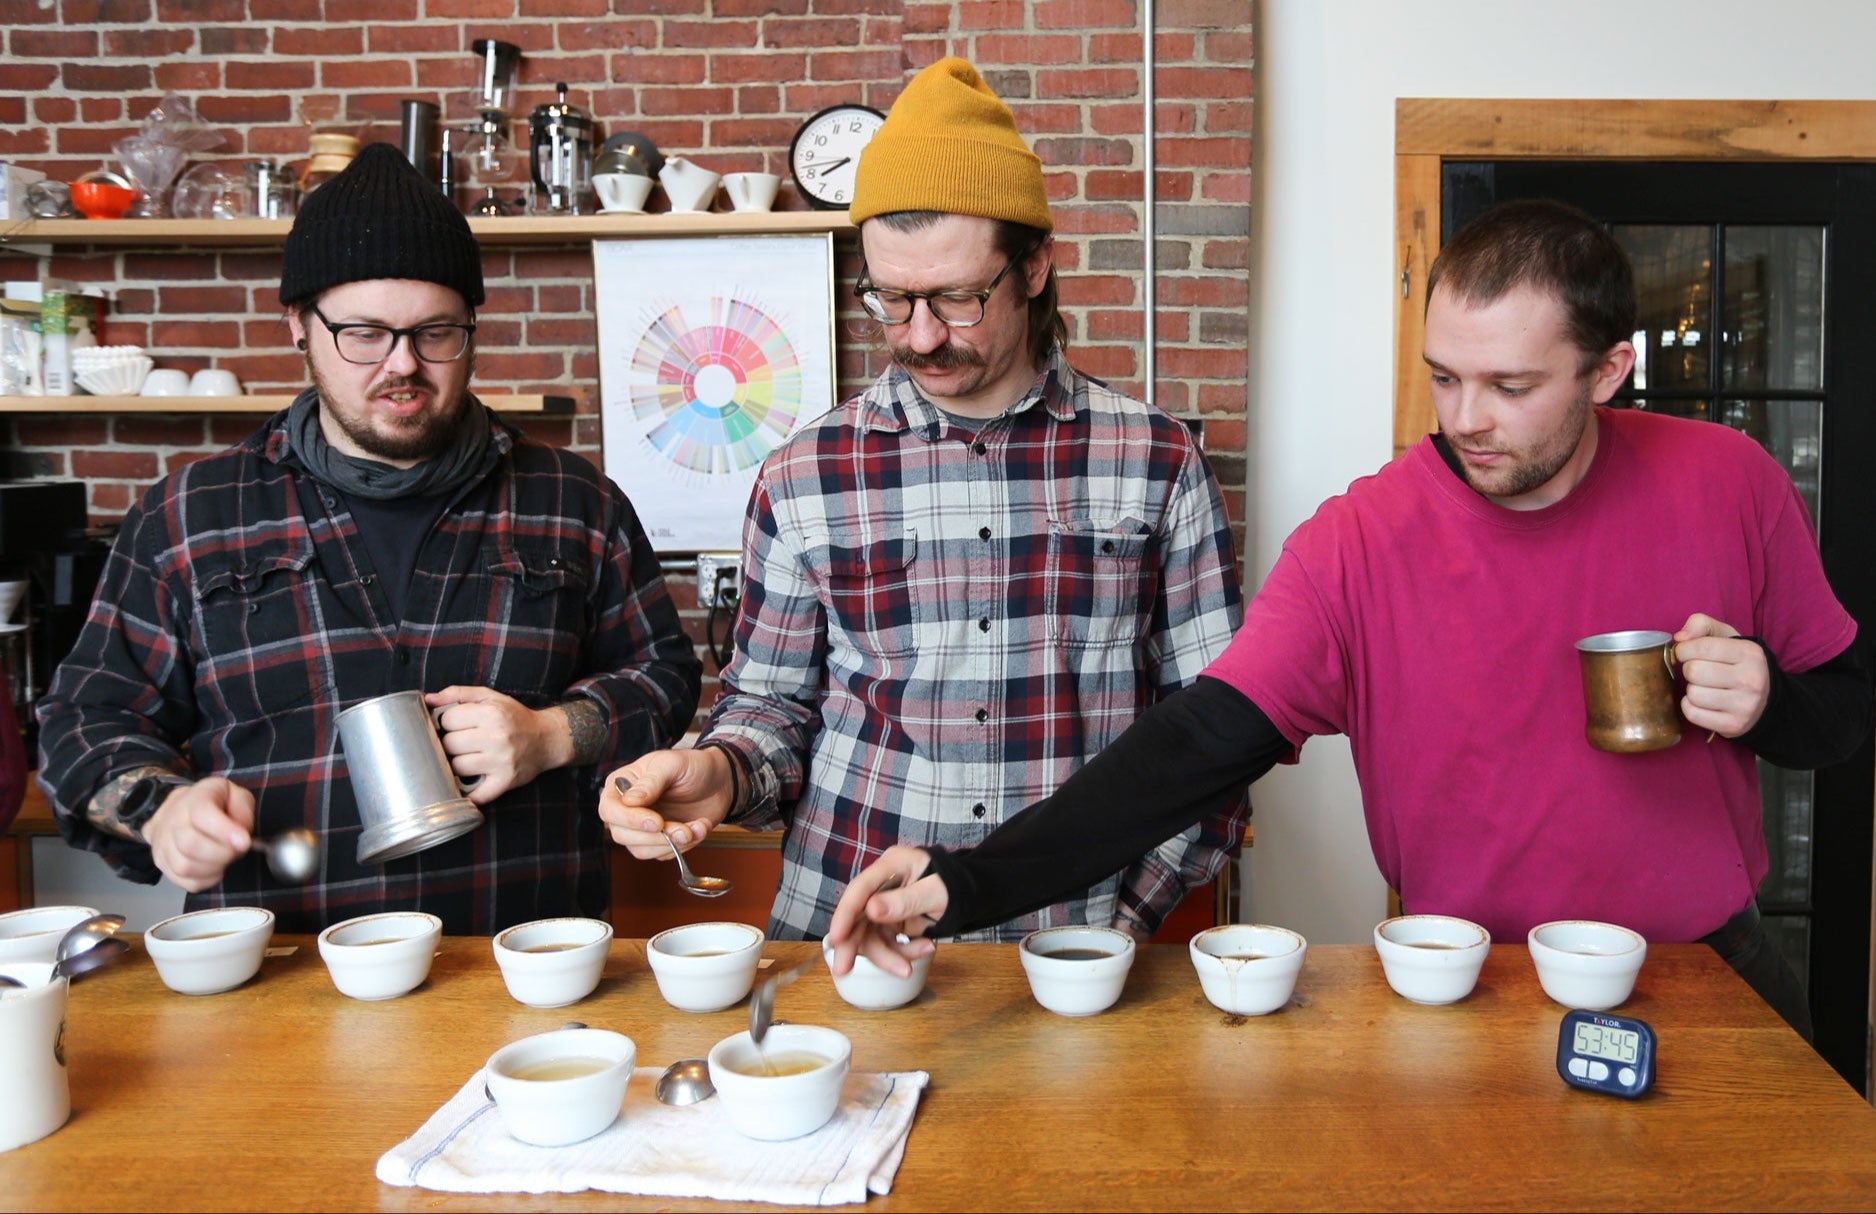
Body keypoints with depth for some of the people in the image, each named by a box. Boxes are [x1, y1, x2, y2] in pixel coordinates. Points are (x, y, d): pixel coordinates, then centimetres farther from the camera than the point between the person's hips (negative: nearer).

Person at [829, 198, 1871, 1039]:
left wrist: (1767, 702, -17)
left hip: (1711, 974, 2)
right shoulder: (1361, 542, -15)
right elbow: (1199, 744, -23)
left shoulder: (1726, 486, -7)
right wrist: (968, 883, -35)